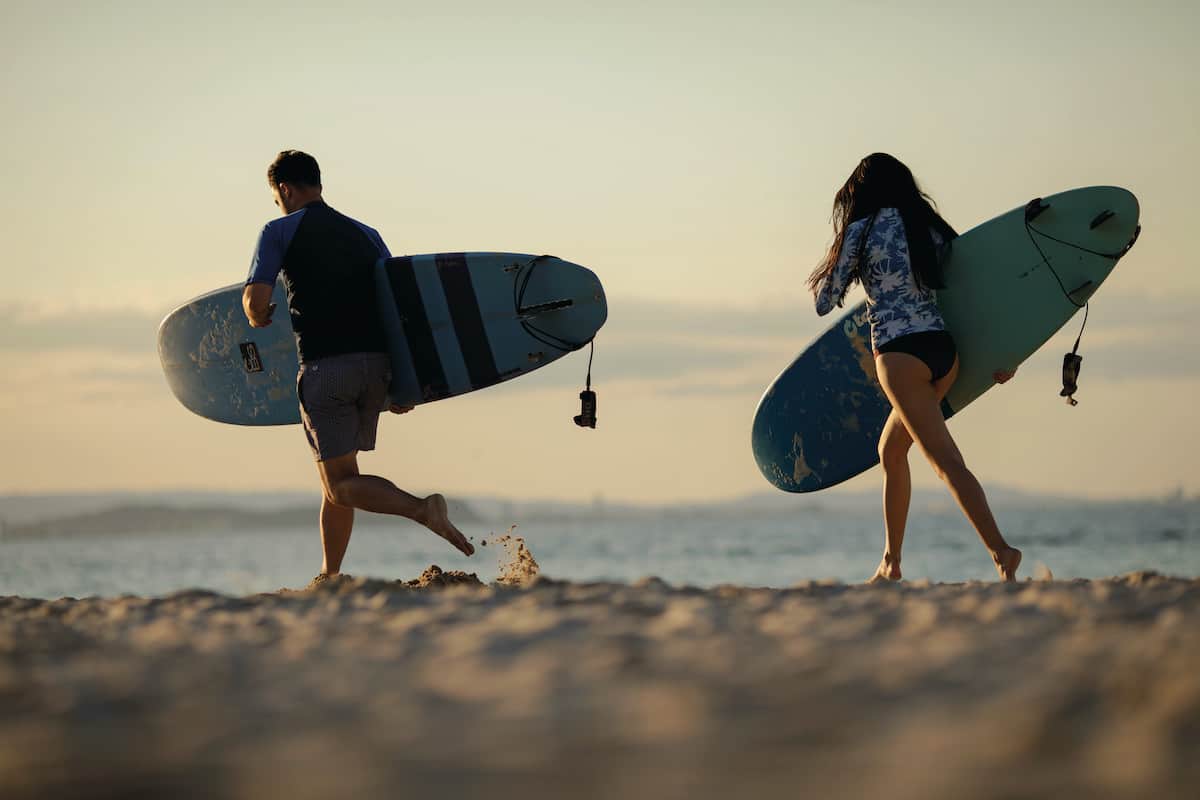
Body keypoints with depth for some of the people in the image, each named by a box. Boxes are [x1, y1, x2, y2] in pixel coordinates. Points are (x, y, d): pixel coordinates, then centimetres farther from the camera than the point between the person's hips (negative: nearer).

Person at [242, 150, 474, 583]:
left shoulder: (279, 231, 3)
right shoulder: (365, 235, 17)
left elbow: (256, 299, -10)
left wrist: (259, 319, 14)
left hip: (324, 366, -6)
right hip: (376, 362, 6)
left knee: (341, 481, -4)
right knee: (339, 474, 18)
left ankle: (421, 508, -28)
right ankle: (330, 577, 21)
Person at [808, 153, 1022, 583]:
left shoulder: (862, 231, -1)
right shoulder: (930, 228, 14)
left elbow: (824, 303, 5)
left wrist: (819, 276, 28)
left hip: (900, 353, -7)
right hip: (944, 350, 7)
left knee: (946, 462, -13)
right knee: (891, 450, 22)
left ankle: (1002, 551, -27)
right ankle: (890, 563, 25)